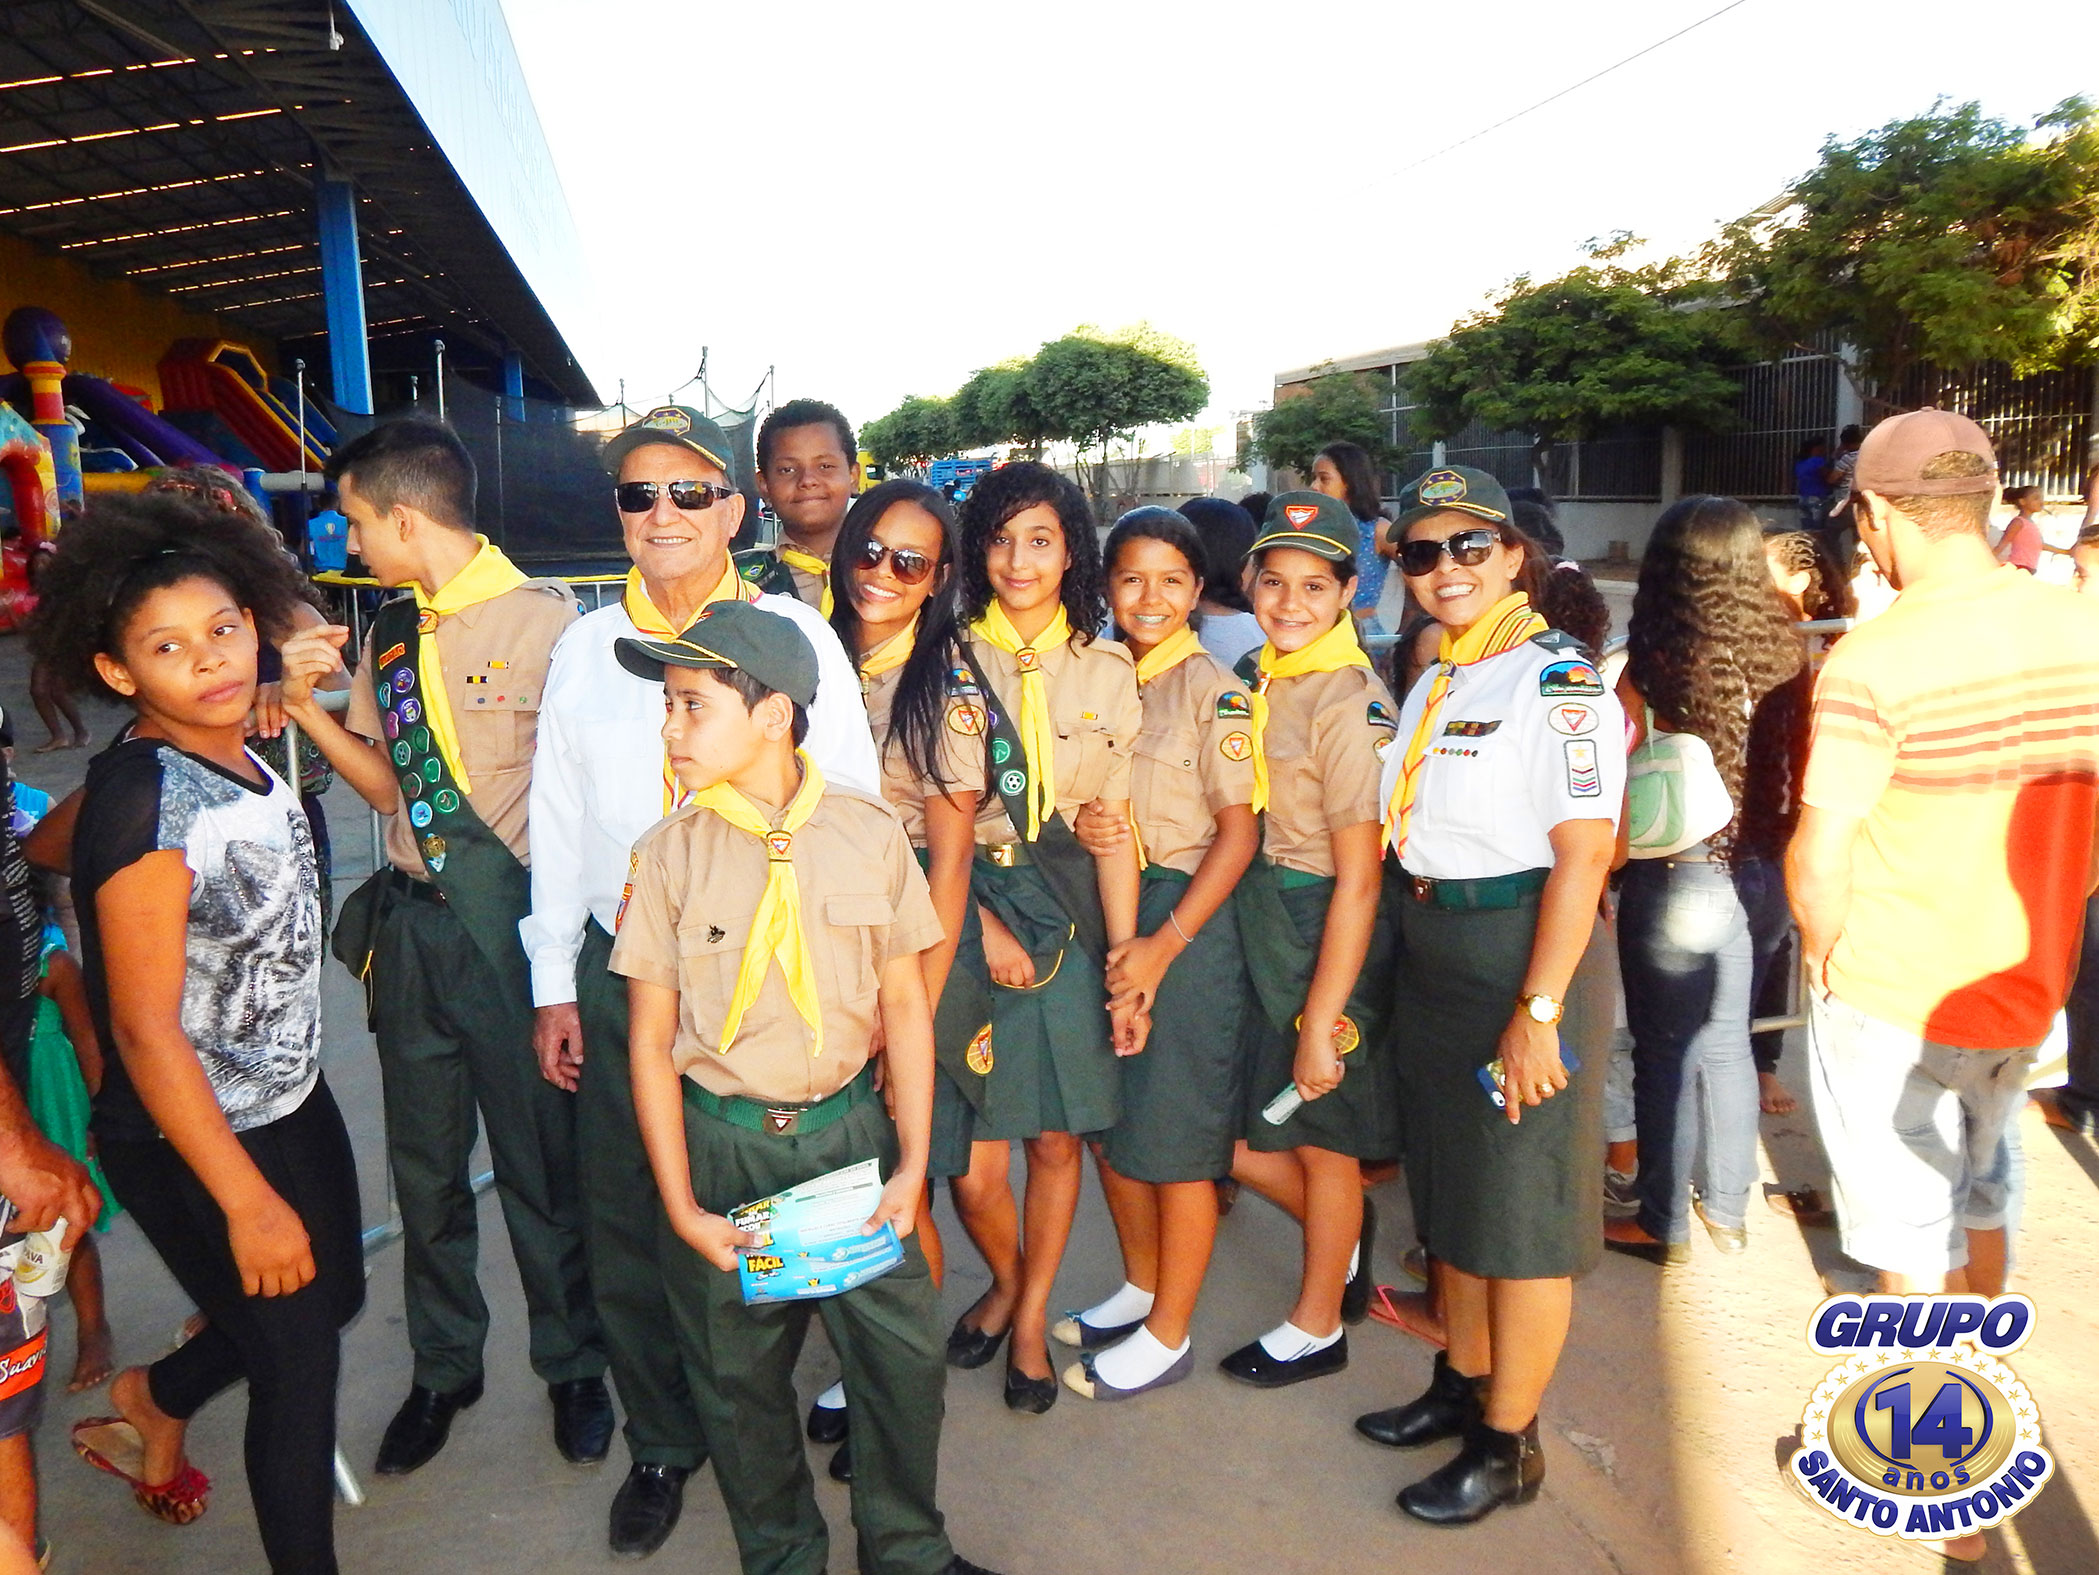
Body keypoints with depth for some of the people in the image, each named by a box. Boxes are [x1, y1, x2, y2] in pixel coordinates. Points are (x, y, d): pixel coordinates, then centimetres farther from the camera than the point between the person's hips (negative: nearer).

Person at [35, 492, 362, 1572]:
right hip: (194, 1143, -8)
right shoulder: (142, 796, -25)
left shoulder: (242, 757, -2)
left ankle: (151, 1400, 51)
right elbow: (144, 1027, -25)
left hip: (291, 1100, 8)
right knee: (302, 1362, 8)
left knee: (332, 1295, 25)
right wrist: (249, 1202, -23)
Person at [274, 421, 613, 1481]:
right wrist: (308, 708, -2)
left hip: (512, 923, -6)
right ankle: (442, 1368, 37)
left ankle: (572, 1365, 30)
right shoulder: (390, 633, 10)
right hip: (410, 926, 6)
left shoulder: (543, 618, -10)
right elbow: (390, 787, 13)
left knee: (540, 1161, 7)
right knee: (424, 1163, 16)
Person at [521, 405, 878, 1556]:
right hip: (618, 970, 3)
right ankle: (661, 1445, 34)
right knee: (626, 1228, 11)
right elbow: (558, 817, 10)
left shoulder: (792, 633, 0)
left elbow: (850, 802, 0)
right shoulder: (586, 647, 8)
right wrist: (554, 985, 8)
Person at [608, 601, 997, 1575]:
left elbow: (903, 1003, 0)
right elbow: (651, 1039, -4)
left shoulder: (870, 834, -7)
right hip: (722, 1147, 0)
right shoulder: (669, 853, -7)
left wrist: (911, 1164, -5)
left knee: (903, 1354, 7)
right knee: (738, 1375, 13)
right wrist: (683, 1209, -8)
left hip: (851, 1129, 0)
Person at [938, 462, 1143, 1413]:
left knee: (1055, 1138, 9)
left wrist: (1126, 964, 0)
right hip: (965, 914, -1)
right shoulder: (950, 660, 1)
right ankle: (1004, 1280, 30)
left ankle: (1031, 1315, 33)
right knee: (972, 1164, -3)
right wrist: (981, 927, -10)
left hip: (1066, 919, 2)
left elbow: (1113, 830, 4)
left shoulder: (1107, 672, 6)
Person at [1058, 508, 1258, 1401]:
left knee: (1175, 1134, 3)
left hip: (1187, 917, -6)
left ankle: (1168, 1335, 21)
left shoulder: (1214, 693, -11)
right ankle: (1140, 1287, 37)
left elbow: (1239, 831, -12)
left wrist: (1167, 942, -17)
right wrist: (1079, 820, -9)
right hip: (1103, 907, 6)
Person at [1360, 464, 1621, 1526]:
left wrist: (1537, 1012, -23)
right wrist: (1410, 952, 10)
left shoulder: (1558, 680, -13)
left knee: (1521, 1210, 4)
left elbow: (1582, 857, -19)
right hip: (1428, 953, 8)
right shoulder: (1432, 683, 12)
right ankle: (1463, 1384, 37)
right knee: (1450, 1192, 19)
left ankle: (1508, 1445, 20)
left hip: (1524, 953, -8)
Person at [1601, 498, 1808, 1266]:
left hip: (1680, 883, -5)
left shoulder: (1648, 667, -17)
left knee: (1669, 1054, 10)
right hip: (1763, 879, 5)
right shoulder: (1783, 656, -4)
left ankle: (1663, 1223, 24)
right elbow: (1795, 777, 5)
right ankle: (1727, 1209, 34)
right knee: (1726, 1044, 20)